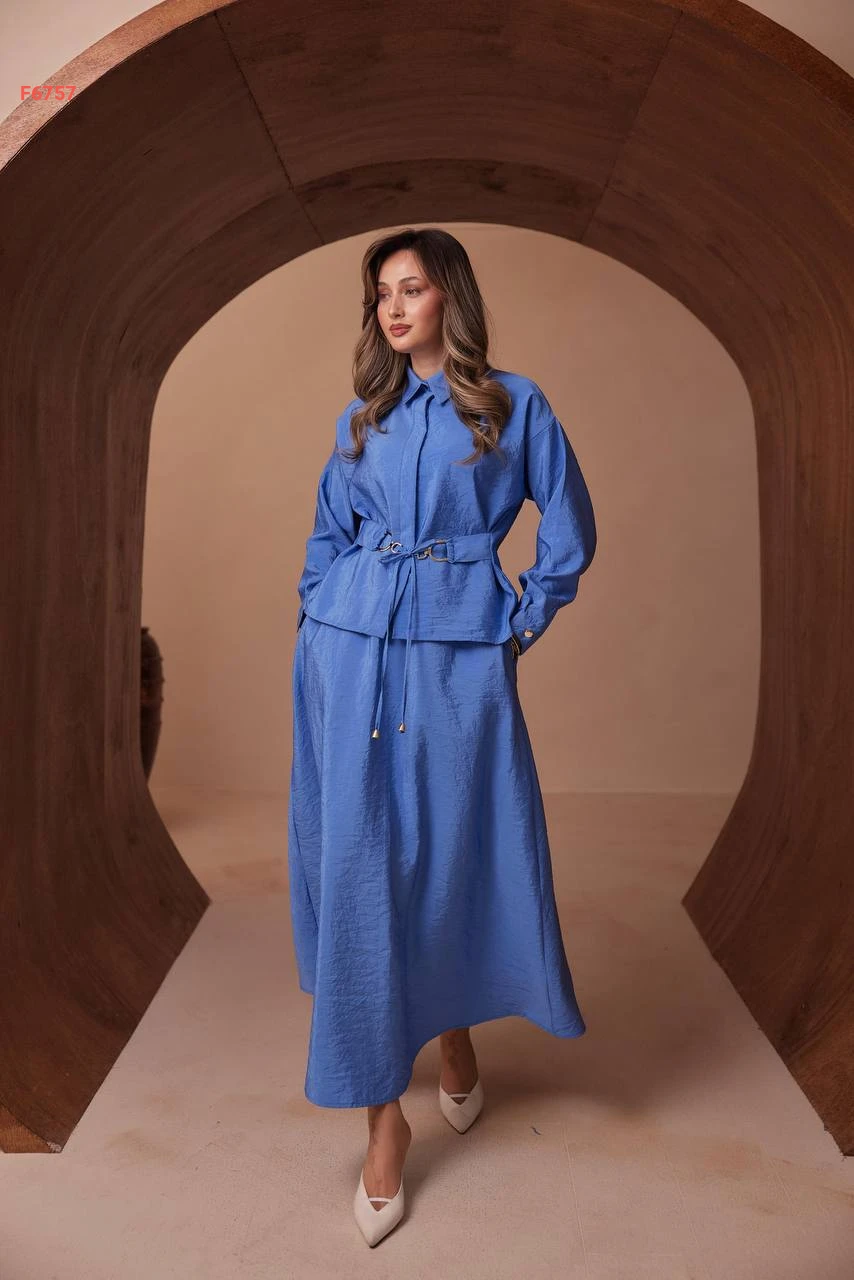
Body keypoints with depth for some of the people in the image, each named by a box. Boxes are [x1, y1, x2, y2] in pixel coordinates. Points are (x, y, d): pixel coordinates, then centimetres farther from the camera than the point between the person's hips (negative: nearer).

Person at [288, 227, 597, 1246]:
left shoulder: (515, 404, 5)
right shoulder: (362, 416, 13)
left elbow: (569, 532, 9)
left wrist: (523, 625, 4)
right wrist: (321, 631, 9)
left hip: (462, 659, -2)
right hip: (352, 655, 2)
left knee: (461, 854, 5)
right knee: (359, 864, -1)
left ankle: (456, 1028, 37)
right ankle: (383, 1112, 12)